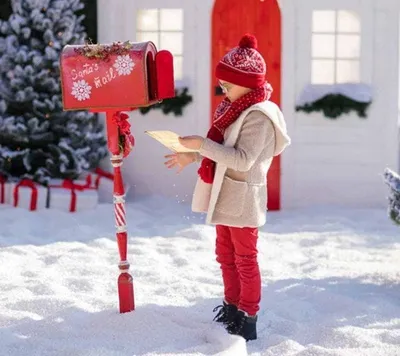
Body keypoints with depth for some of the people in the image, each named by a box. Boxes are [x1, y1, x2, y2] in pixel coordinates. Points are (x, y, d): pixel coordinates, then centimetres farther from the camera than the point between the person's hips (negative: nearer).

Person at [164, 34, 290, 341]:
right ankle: (232, 307, 34)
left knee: (245, 259, 1)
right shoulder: (237, 109, 8)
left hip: (242, 200, -10)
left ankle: (249, 319, 12)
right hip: (226, 197, 10)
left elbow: (242, 159, -30)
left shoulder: (258, 116, -22)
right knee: (226, 255, 20)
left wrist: (202, 144, -30)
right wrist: (192, 156, 8)